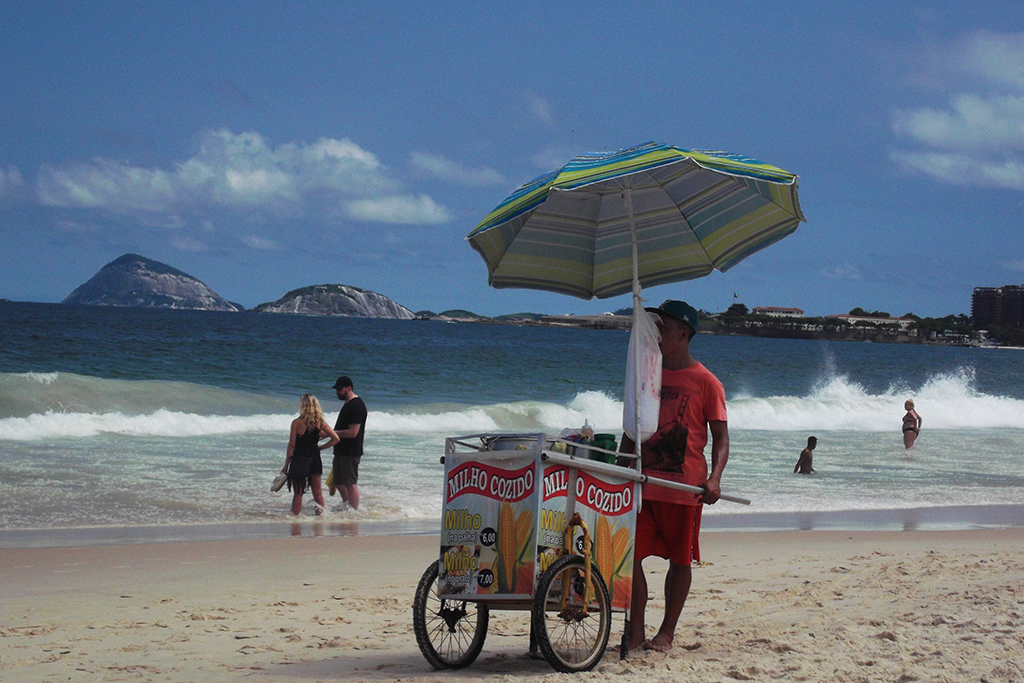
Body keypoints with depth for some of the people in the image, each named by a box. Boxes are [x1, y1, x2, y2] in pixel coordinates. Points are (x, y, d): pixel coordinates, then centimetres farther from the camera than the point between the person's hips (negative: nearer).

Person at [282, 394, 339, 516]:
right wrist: (320, 447, 8)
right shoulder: (320, 422, -1)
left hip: (299, 460, -3)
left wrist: (286, 465, -1)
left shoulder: (297, 423, -11)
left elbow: (291, 446, -8)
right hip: (315, 459, 3)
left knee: (298, 494, 3)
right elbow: (335, 438, -3)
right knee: (317, 492, 13)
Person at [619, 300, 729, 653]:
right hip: (642, 484, 4)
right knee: (630, 554, -4)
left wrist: (714, 479, -19)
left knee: (680, 560, 4)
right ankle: (635, 631, 4)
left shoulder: (706, 382, -2)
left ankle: (666, 633, 14)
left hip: (684, 486, -4)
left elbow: (720, 437, -3)